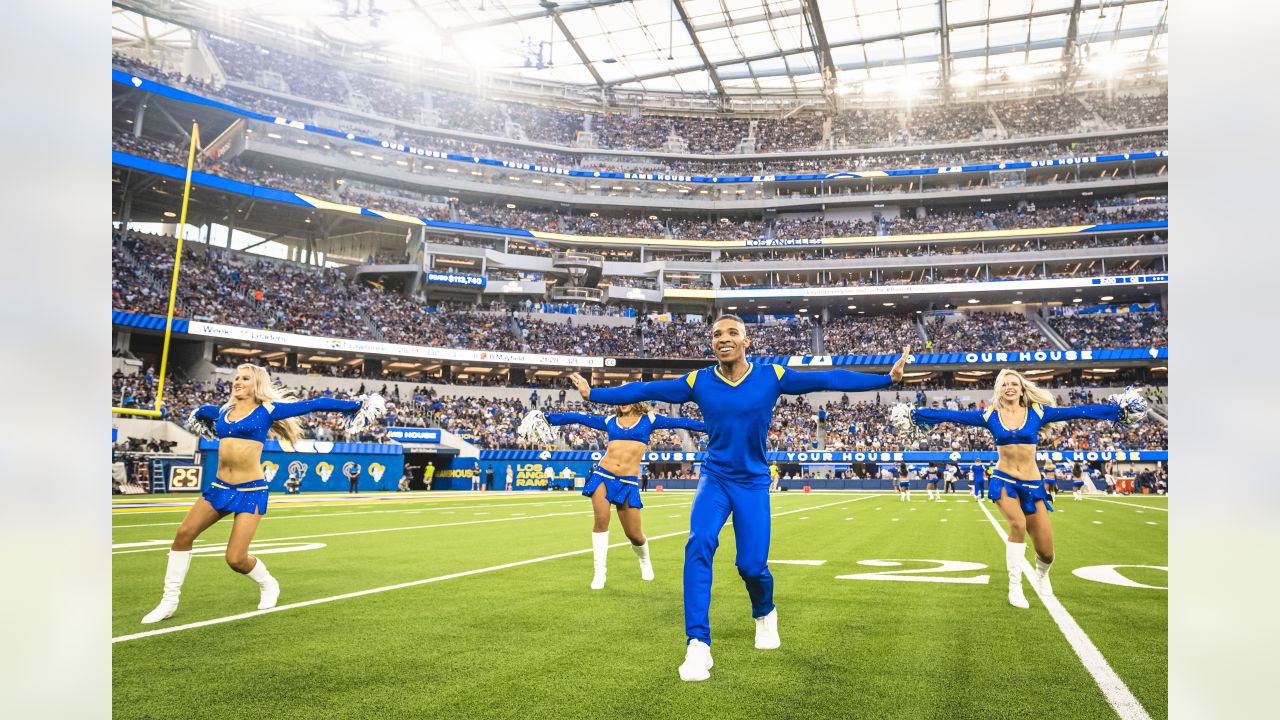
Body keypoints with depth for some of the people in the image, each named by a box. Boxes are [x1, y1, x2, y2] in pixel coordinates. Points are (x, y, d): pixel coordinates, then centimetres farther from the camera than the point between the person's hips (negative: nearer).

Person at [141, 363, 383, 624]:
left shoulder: (268, 410, -4)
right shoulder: (222, 411, 11)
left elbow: (316, 404, -2)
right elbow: (200, 412, 37)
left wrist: (357, 406, -2)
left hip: (250, 491, -5)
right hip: (219, 487, 5)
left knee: (236, 559, -9)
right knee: (183, 534, -7)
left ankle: (268, 585, 23)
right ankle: (169, 601, 10)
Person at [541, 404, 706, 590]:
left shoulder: (648, 419, 7)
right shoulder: (610, 421, 11)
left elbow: (680, 422, 4)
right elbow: (579, 418, 12)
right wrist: (547, 416, 9)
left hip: (628, 482, -1)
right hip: (602, 475, 2)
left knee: (633, 533, 0)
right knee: (601, 519, -16)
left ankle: (645, 561, 34)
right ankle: (599, 571, 0)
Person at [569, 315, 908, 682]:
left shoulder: (772, 376, -7)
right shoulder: (699, 381, -5)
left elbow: (828, 379, -9)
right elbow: (645, 390, 0)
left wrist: (887, 378, -12)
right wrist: (593, 393, 2)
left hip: (753, 483, 0)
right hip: (714, 478, 1)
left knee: (751, 565, -4)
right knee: (699, 545, -24)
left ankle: (765, 615, 34)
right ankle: (698, 645, -17)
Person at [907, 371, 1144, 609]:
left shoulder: (1037, 412, 2)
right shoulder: (989, 416, 2)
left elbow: (1078, 411, -1)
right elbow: (951, 415, 2)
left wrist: (1119, 410, -3)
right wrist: (916, 413, 0)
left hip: (1033, 484, 1)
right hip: (1003, 481, -1)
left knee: (1045, 552, 0)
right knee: (1018, 524, -30)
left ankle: (1042, 574, 40)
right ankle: (1015, 587, -12)